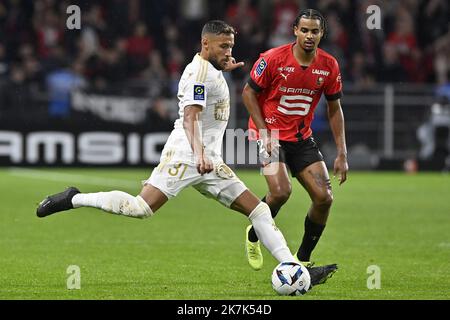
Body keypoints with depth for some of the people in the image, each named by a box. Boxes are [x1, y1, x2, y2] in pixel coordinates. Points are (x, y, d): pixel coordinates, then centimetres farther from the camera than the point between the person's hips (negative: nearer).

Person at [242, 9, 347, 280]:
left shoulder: (329, 66, -3)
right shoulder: (273, 59, -15)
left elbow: (334, 109, 6)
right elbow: (249, 92, -5)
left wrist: (342, 154, 1)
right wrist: (263, 132, -14)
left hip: (302, 138, 5)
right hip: (270, 134, -5)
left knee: (324, 197, -8)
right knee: (281, 191, -25)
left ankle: (303, 258, 10)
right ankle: (254, 236, 6)